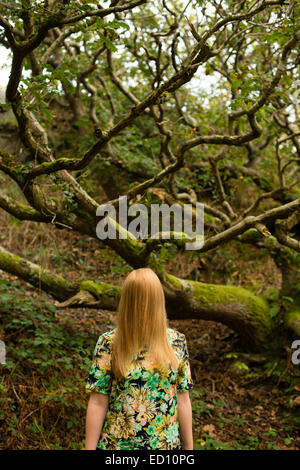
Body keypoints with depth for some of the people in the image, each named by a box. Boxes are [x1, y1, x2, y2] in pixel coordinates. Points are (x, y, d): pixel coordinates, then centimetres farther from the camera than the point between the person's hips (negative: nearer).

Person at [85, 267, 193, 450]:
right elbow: (98, 404, -9)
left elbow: (183, 400, 1)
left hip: (167, 443, 2)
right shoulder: (109, 343, -9)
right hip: (116, 443, -2)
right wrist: (90, 447, -8)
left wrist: (188, 446, 5)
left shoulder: (176, 342, -2)